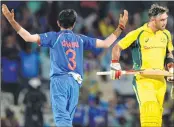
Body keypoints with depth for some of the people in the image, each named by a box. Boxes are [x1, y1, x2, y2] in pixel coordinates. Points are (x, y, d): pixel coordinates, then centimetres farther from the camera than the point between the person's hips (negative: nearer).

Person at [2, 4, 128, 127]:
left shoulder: (54, 37, 3)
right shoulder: (80, 39, 12)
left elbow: (28, 37, -9)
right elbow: (106, 43, 14)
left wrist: (12, 20, -7)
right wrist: (120, 27, 24)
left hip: (60, 80, -4)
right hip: (75, 82, 4)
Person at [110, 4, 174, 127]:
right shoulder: (137, 34, -6)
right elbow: (117, 47, 4)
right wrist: (115, 65, -5)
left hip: (160, 80, 5)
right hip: (142, 79, -5)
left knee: (157, 112, 4)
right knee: (149, 107, -24)